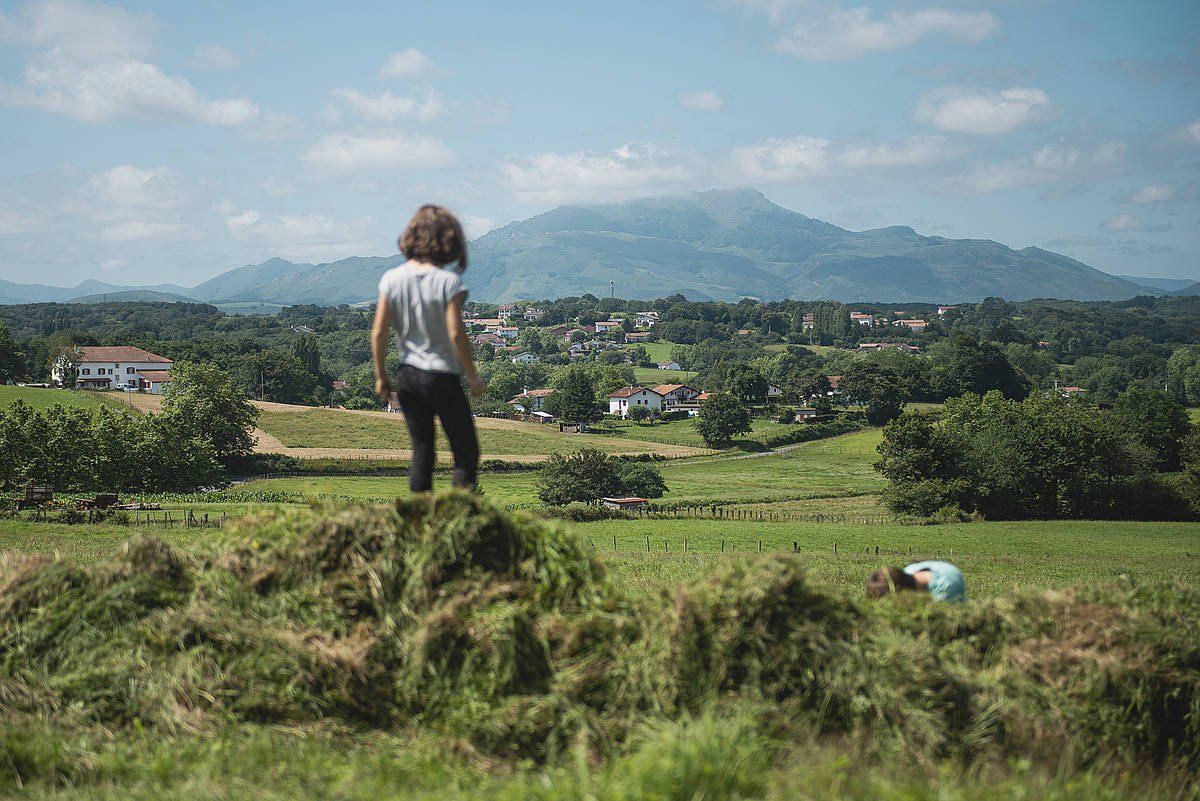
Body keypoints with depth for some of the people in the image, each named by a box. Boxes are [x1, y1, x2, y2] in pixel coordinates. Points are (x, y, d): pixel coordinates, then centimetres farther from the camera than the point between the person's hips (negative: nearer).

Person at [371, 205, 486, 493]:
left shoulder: (392, 279, -2)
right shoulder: (448, 282, -14)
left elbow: (379, 333, -2)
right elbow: (456, 334, -16)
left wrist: (381, 377, 9)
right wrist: (473, 377, -4)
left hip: (407, 378, 4)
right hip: (443, 377, -4)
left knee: (422, 451, 14)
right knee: (466, 452, 7)